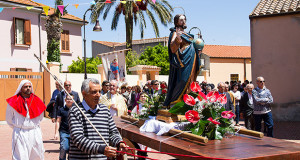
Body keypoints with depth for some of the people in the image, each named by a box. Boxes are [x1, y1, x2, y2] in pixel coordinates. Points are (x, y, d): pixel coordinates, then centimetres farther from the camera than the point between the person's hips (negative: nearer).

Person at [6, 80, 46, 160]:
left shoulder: (37, 100, 4)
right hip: (20, 134, -3)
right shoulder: (14, 101, -2)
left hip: (35, 133, 3)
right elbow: (9, 119, 11)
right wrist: (17, 127, 10)